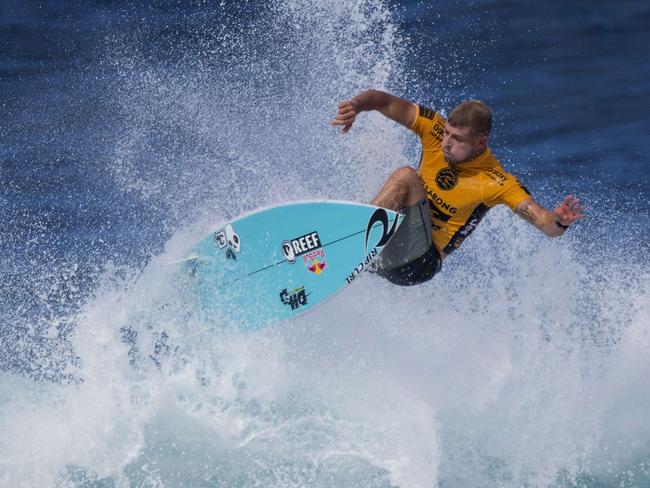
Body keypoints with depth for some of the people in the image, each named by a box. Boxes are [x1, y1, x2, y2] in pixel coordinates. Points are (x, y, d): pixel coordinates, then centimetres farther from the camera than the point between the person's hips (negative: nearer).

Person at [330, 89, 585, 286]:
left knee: (406, 176, -27)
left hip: (419, 264, -5)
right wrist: (356, 105, -25)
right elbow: (384, 101, -3)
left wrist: (560, 221, -44)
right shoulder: (435, 130, -1)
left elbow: (543, 222, -20)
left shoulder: (497, 182, -13)